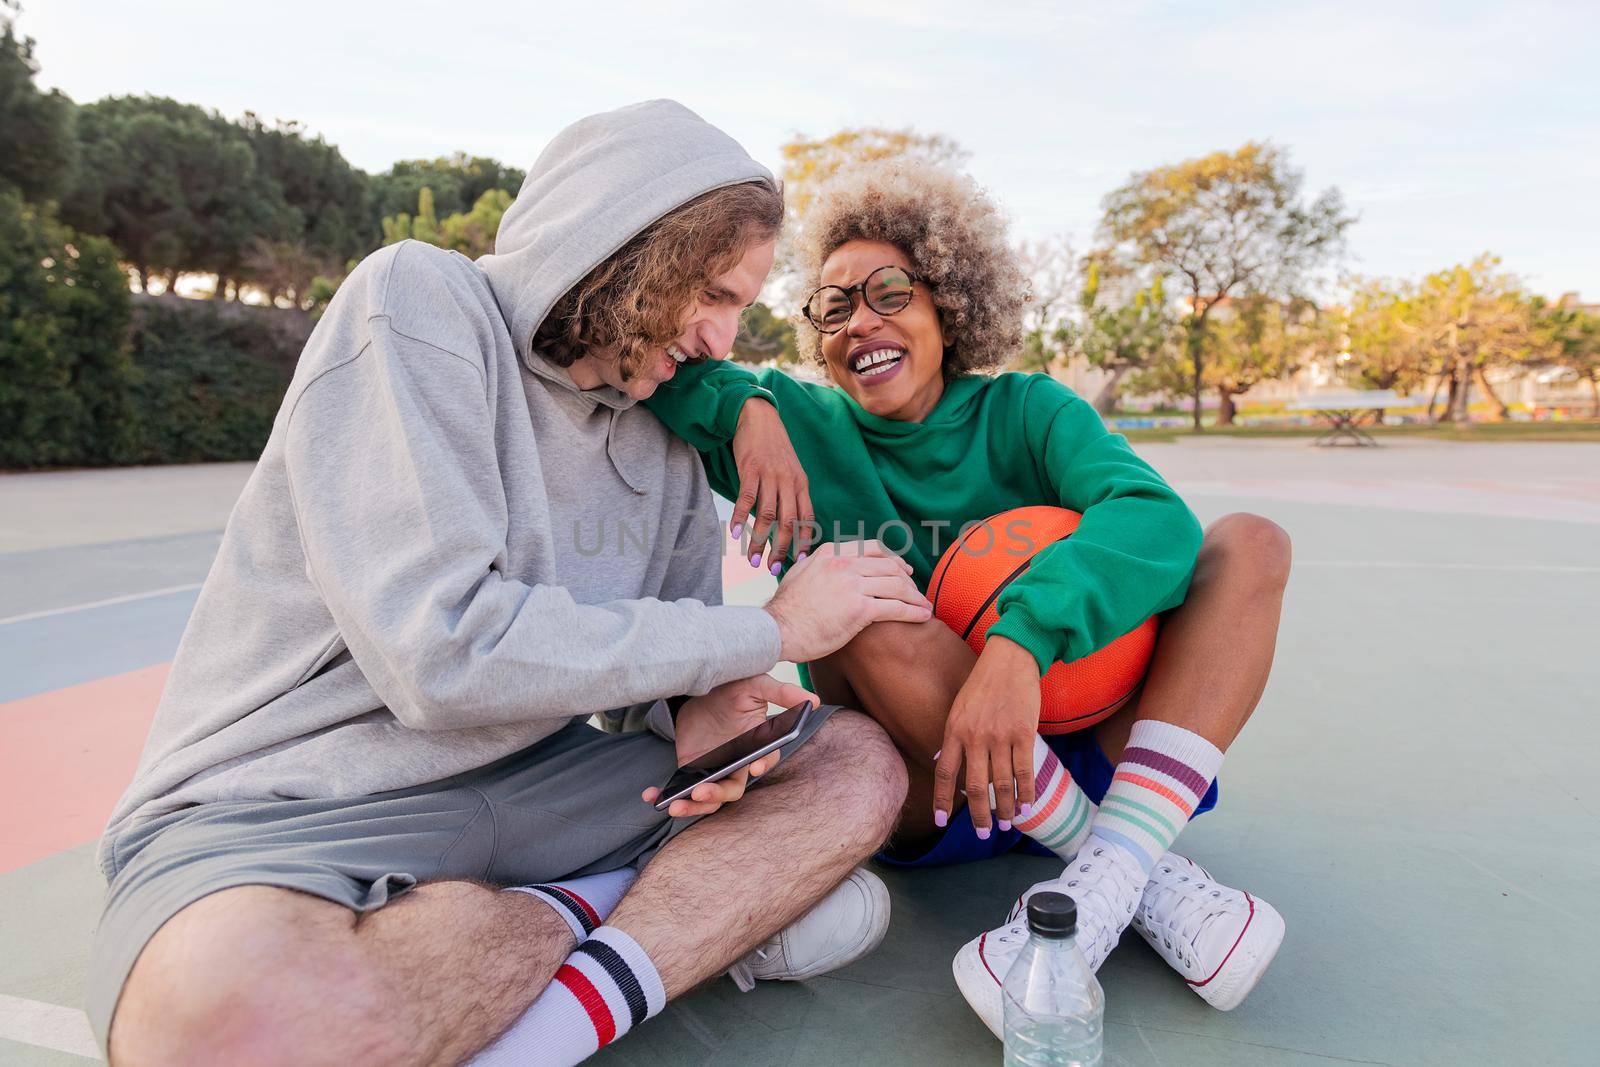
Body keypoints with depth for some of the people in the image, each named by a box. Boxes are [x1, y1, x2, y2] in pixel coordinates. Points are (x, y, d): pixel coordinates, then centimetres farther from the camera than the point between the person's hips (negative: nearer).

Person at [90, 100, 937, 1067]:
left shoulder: (660, 424, 8)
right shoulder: (417, 304, -13)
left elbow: (675, 633, 13)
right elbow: (442, 652, -25)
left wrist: (699, 708, -13)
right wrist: (770, 630, -17)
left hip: (531, 778, 6)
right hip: (287, 806, -5)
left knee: (860, 762, -5)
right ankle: (707, 915, -15)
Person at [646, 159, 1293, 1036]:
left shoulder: (1022, 411, 0)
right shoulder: (799, 427, 0)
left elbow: (1155, 519, -19)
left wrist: (1022, 637, -36)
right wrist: (743, 407, -22)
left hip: (1067, 745, 2)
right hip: (910, 789, -1)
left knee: (1246, 545, -12)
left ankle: (1107, 875, -29)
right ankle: (1156, 881, -21)